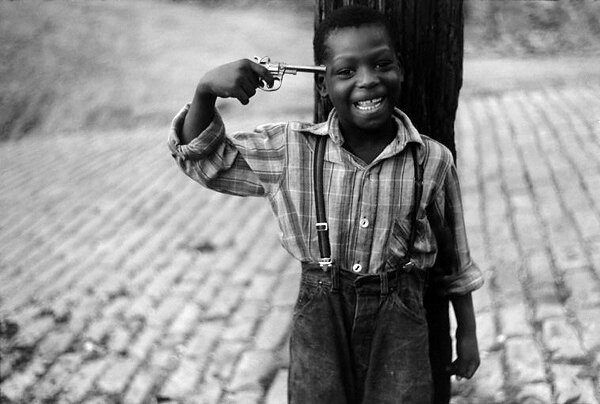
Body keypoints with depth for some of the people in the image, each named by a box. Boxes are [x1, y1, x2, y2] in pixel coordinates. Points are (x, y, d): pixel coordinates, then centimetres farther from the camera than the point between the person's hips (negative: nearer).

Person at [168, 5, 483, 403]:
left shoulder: (433, 160, -7)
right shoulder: (291, 149, -7)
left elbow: (456, 259, 4)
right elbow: (202, 157, 0)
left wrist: (467, 334, 11)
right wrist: (206, 91, -18)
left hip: (399, 324, 0)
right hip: (318, 321, 1)